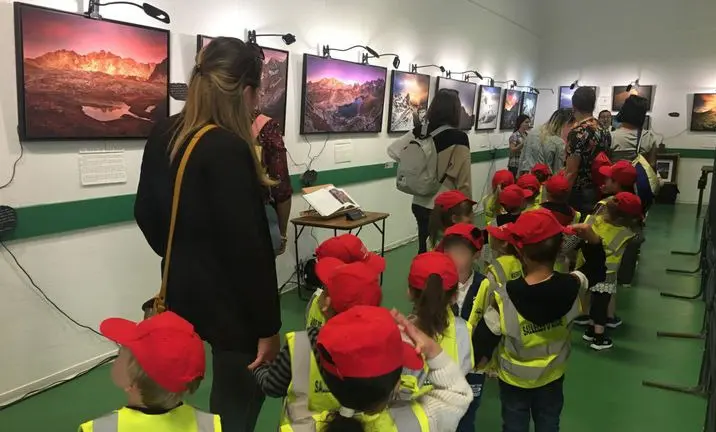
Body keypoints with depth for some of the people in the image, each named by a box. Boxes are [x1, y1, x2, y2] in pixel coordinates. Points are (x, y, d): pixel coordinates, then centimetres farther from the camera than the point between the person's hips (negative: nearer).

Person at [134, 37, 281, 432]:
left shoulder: (163, 135, 1)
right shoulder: (228, 149, -25)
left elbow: (146, 213, 12)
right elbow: (247, 249, -25)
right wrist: (267, 325, -16)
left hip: (184, 292, 8)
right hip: (229, 302, -8)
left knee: (228, 392, 25)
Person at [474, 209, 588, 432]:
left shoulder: (504, 297, -34)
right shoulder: (572, 287, -26)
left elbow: (485, 337, -20)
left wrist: (479, 359, 0)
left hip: (514, 377, -2)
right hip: (552, 375, 3)